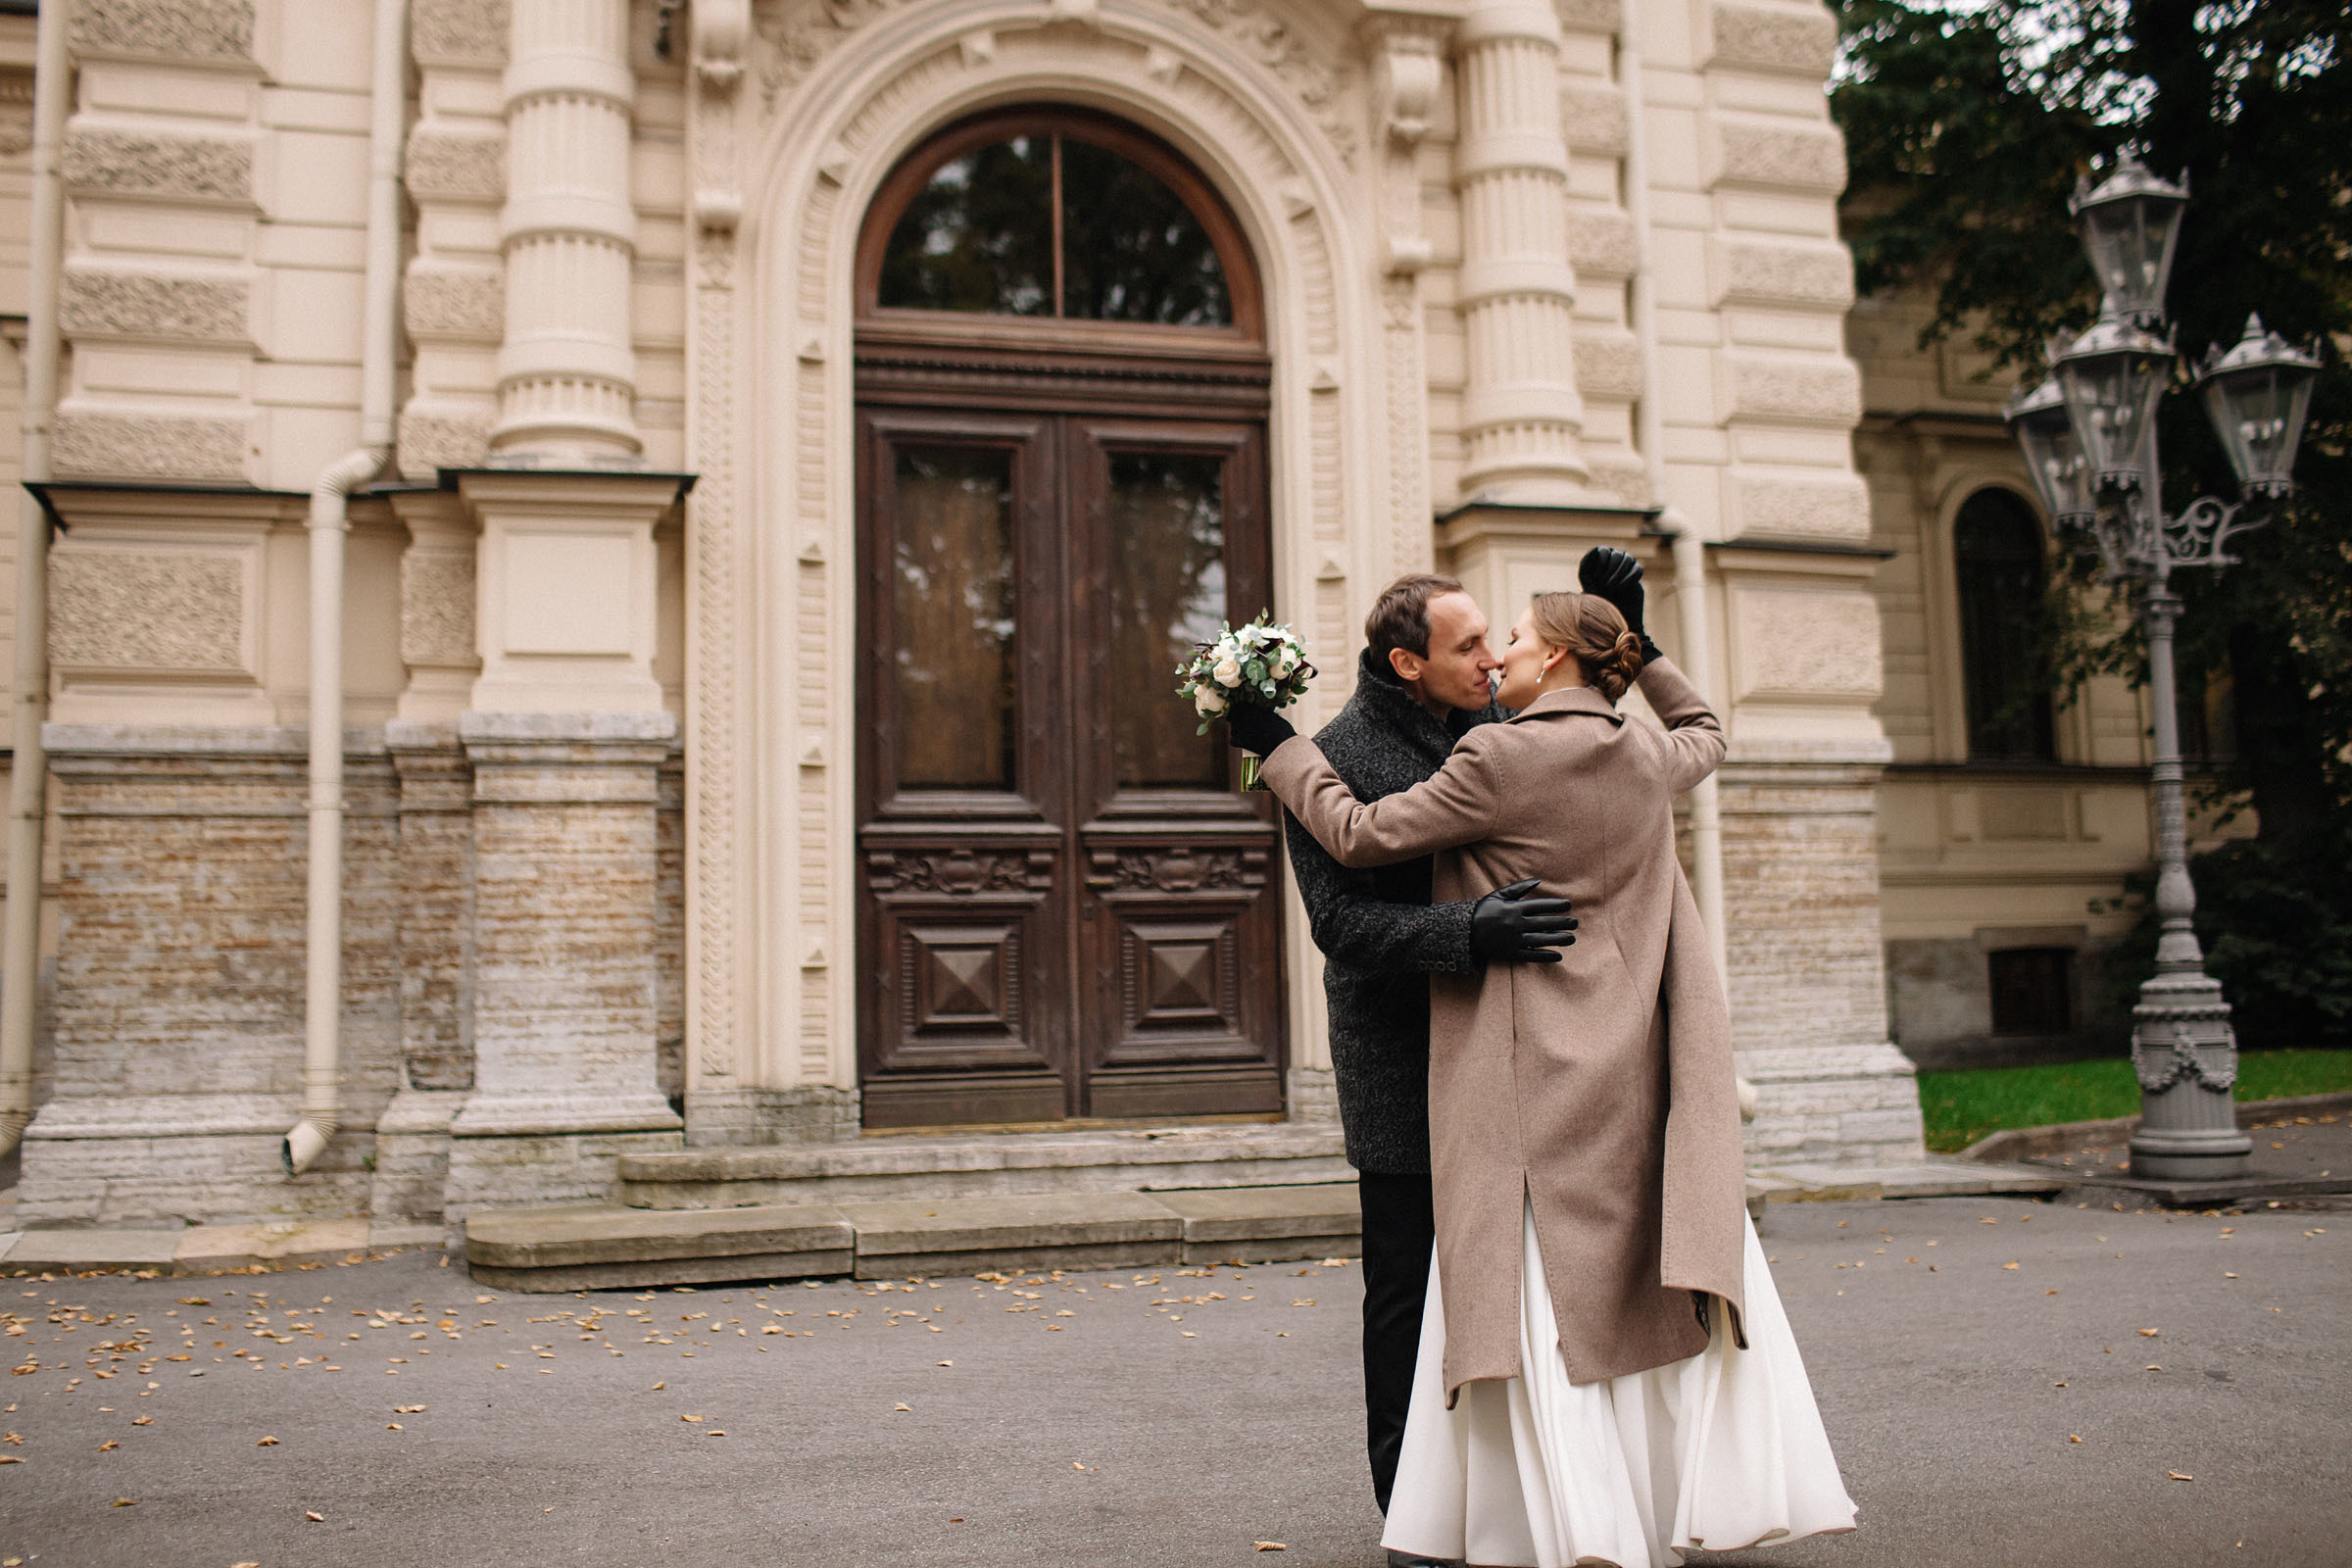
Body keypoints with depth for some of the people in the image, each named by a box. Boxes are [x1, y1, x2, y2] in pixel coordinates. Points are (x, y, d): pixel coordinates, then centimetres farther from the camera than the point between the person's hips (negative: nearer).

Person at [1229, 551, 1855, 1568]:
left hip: (1535, 1078, -6)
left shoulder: (1501, 758, -12)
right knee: (1663, 1287, 13)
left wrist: (1276, 748, 3)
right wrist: (1640, 643, 30)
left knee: (1541, 1303, 0)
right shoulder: (1648, 759, 8)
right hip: (1638, 1070, 7)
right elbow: (1704, 733, 33)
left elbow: (1359, 836, -9)